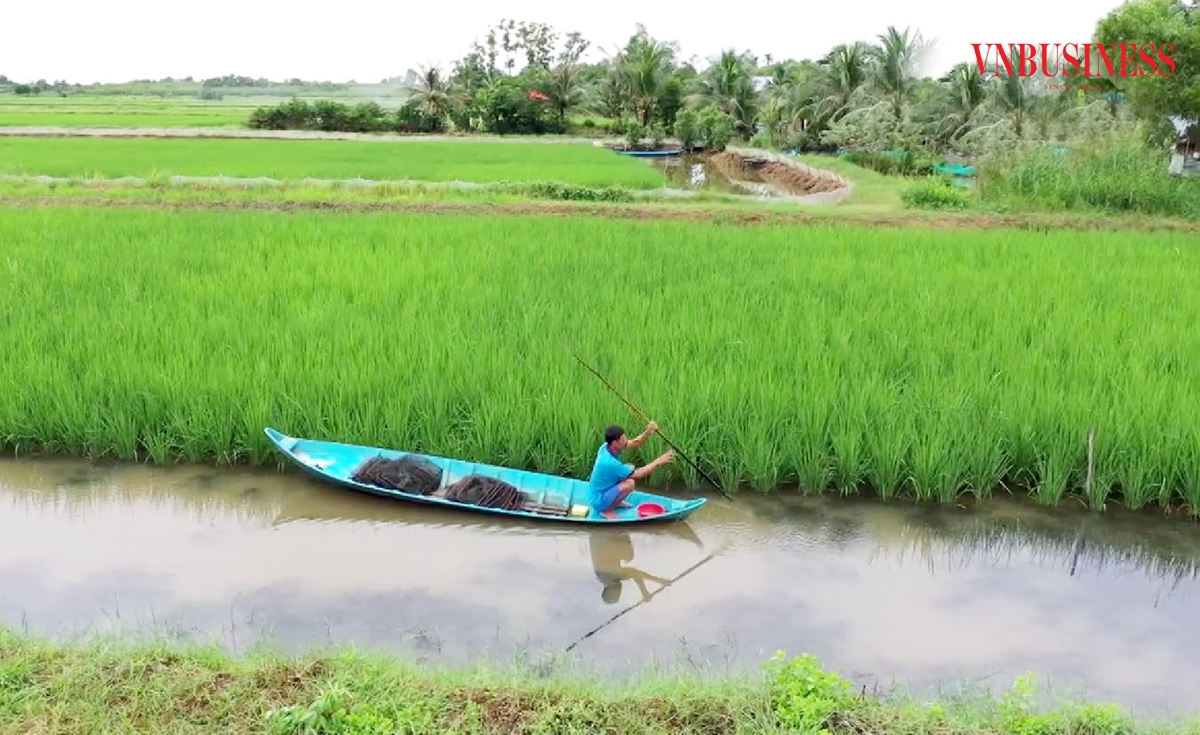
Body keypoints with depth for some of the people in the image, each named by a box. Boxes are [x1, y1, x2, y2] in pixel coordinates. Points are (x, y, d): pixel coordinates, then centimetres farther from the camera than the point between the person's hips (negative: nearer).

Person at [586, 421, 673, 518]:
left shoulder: (606, 446, -10)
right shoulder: (610, 462, -33)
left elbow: (634, 443, -3)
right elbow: (638, 475, -24)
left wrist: (647, 432, -21)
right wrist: (659, 462, -20)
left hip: (604, 489, 9)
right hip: (599, 502, -9)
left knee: (630, 468, 6)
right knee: (630, 483, -28)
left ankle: (615, 502, 16)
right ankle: (607, 510, -7)